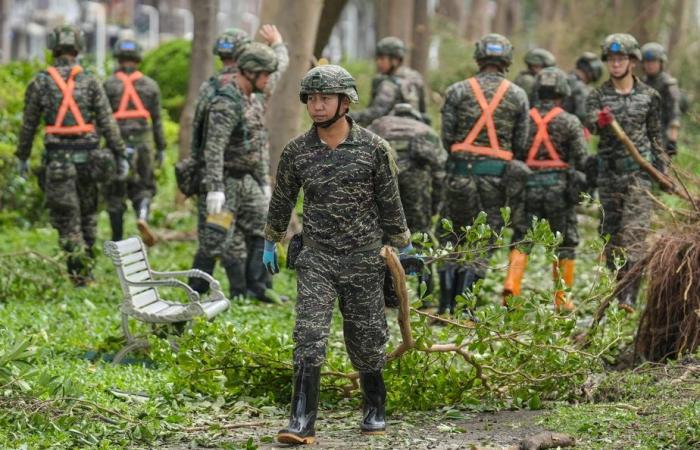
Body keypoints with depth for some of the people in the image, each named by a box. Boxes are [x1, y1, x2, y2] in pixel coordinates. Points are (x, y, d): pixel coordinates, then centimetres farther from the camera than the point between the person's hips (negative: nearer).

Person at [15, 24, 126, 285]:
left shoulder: (40, 82, -2)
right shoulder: (90, 82, -1)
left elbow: (29, 124, 3)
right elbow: (107, 123, -3)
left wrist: (23, 157, 14)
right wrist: (119, 156, 2)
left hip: (57, 159, -2)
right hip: (87, 156, 2)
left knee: (66, 219, 0)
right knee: (87, 214, 17)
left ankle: (80, 272, -11)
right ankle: (87, 269, 22)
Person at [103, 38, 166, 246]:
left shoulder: (110, 84, -2)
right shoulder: (150, 84, 6)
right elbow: (157, 120, 8)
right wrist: (161, 148, 14)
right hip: (142, 142, 2)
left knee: (115, 192, 8)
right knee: (143, 188, 15)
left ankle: (117, 240, 9)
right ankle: (142, 216, -16)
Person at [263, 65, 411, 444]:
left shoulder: (374, 148, -7)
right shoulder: (297, 151, -2)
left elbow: (390, 202, 3)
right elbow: (282, 200, 13)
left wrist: (404, 248, 9)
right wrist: (270, 244, 22)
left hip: (364, 260, -1)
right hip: (316, 259, 1)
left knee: (365, 340, 9)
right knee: (309, 337, -12)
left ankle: (374, 408, 32)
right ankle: (302, 423, -14)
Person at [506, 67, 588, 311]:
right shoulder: (570, 122, -3)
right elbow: (581, 160, -6)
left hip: (528, 186, 2)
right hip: (559, 187, -2)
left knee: (522, 239, 7)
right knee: (563, 244, 9)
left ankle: (512, 284, -14)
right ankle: (562, 300, 12)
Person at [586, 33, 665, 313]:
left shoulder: (648, 96, 5)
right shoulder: (598, 96, 3)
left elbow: (655, 134, 12)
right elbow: (590, 124, -15)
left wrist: (663, 169, 10)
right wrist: (599, 122, -38)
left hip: (639, 170, -2)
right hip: (609, 171, 2)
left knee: (633, 233, -14)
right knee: (610, 233, 8)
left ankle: (628, 298, -21)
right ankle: (616, 288, 21)